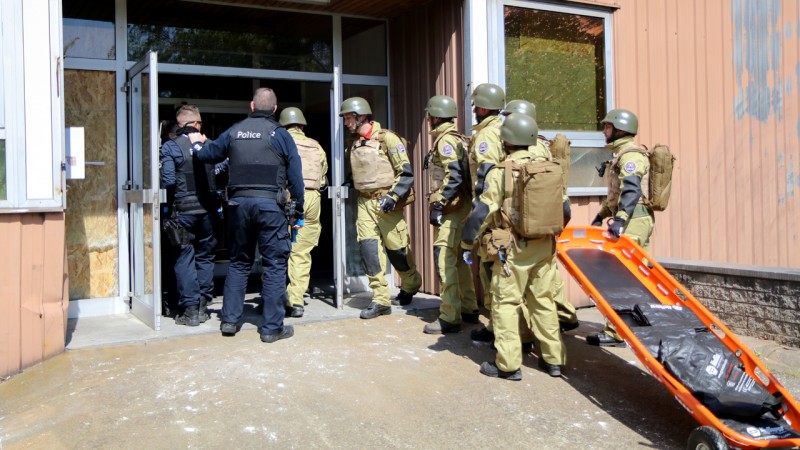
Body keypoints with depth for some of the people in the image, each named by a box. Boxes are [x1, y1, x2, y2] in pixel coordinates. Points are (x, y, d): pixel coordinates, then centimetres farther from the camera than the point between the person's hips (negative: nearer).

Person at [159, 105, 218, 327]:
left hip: (183, 210, -3)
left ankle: (190, 309, 5)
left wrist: (169, 202, 4)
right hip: (206, 210, 3)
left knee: (184, 258, 4)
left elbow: (168, 180, -11)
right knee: (205, 256, 13)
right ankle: (202, 306, 17)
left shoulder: (170, 147, -5)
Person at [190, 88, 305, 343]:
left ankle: (229, 320, 19)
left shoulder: (233, 132, 8)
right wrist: (298, 213, 3)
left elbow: (206, 155, 19)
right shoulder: (280, 134, -1)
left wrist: (198, 144, 42)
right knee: (274, 265, 2)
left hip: (239, 202, 4)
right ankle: (272, 327, 3)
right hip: (270, 204, -4)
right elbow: (295, 176, -3)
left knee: (239, 262, 17)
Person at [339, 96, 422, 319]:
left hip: (386, 203, -6)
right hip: (365, 202, 6)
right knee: (368, 246, -6)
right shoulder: (354, 144, 10)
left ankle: (411, 286, 32)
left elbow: (406, 173, -13)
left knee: (397, 248, 5)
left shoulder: (386, 138, -11)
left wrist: (393, 196, -21)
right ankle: (381, 300, -1)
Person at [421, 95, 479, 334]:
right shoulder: (459, 139, 17)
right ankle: (469, 309, 25)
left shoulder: (446, 140, -12)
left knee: (445, 261, -8)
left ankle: (449, 318, -6)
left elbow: (454, 176, -23)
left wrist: (438, 205, -22)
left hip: (451, 209, -10)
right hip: (462, 207, 10)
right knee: (459, 259, 16)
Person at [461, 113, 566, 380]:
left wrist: (467, 243, -2)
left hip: (515, 248, -6)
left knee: (506, 302, 3)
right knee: (543, 300, 15)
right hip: (545, 246, 6)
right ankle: (553, 359, 22)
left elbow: (483, 211, -13)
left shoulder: (500, 172, -11)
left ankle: (508, 365, 4)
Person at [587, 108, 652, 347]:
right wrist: (602, 214, 23)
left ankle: (616, 332, -6)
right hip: (635, 220, 11)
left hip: (633, 220, -11)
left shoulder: (630, 154, -11)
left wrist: (620, 218, -33)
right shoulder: (622, 154, 22)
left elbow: (631, 190, -25)